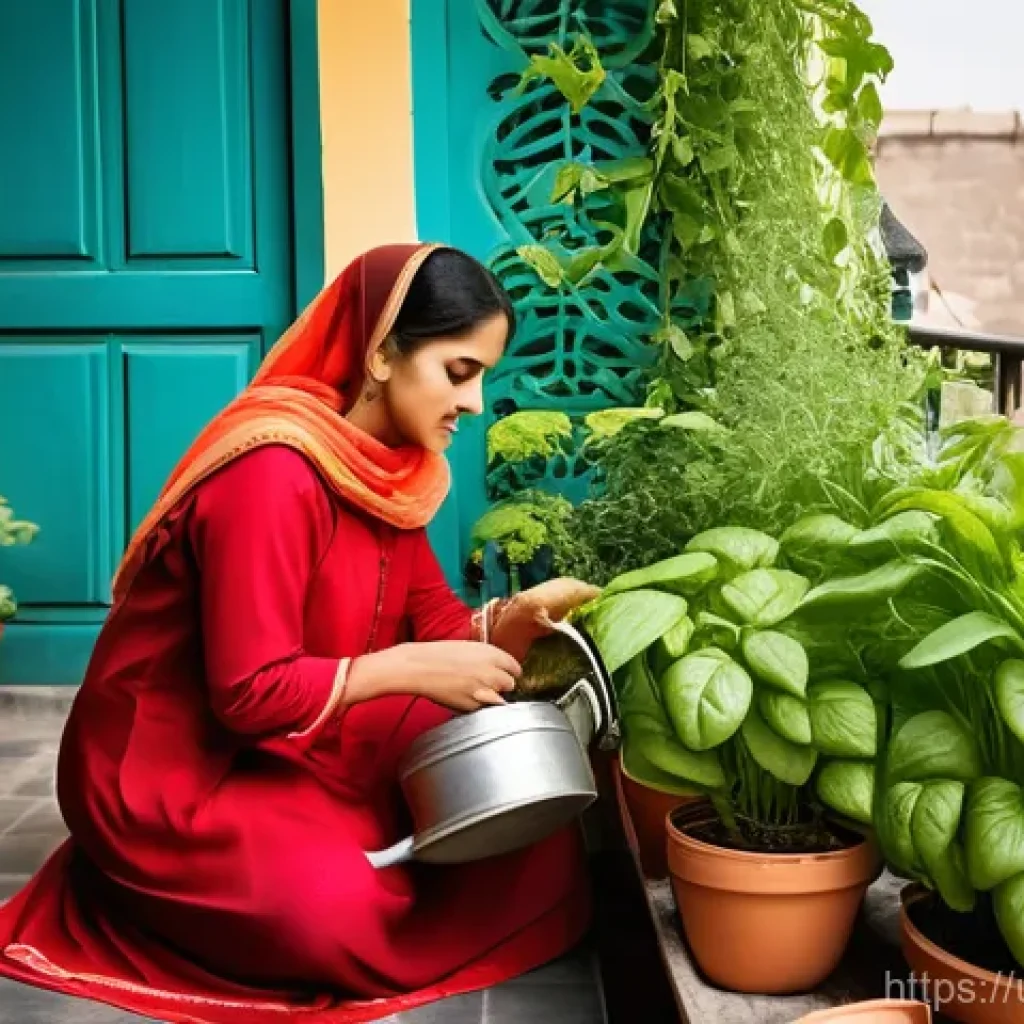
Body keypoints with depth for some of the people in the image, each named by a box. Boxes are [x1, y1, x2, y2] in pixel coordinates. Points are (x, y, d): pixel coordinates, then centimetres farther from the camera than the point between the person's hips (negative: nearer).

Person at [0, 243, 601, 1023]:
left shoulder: (390, 464, 0)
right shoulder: (273, 473, -29)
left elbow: (434, 623, 1)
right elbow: (249, 692, -29)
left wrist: (515, 618, -19)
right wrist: (412, 672, -27)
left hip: (306, 745, 8)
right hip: (173, 776, -8)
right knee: (348, 911, -28)